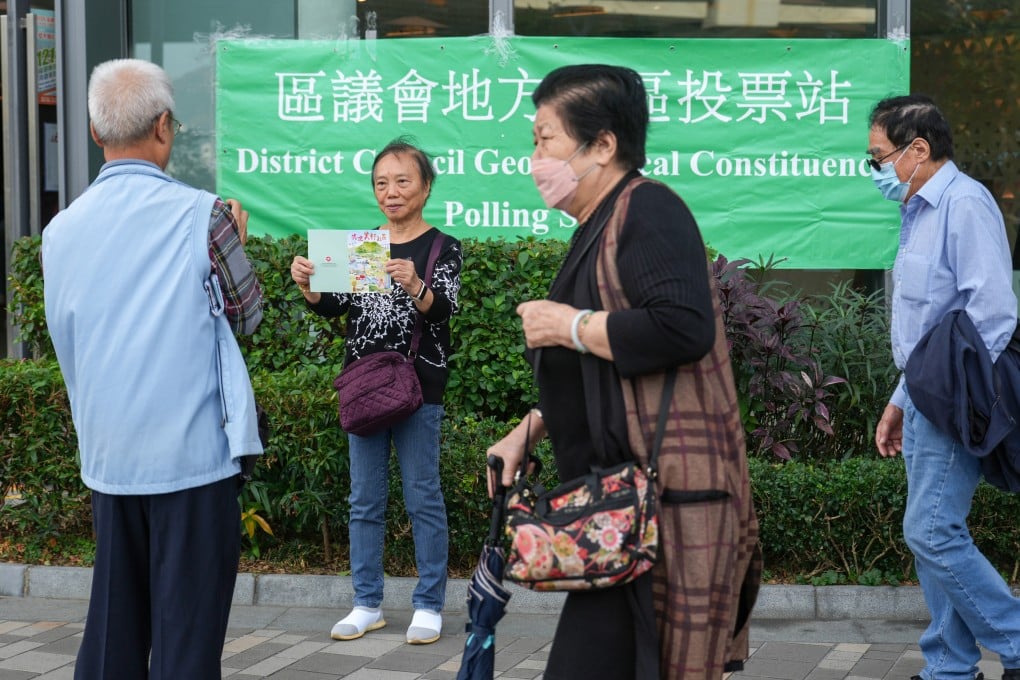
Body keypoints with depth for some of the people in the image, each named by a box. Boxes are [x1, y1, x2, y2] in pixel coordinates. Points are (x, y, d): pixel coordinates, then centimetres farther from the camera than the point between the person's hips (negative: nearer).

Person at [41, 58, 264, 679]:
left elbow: (66, 341, 14)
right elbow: (247, 313, 4)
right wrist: (236, 243, 20)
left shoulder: (62, 230, 3)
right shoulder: (201, 215, -10)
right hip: (194, 453, -5)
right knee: (188, 629, 0)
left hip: (107, 458, 5)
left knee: (112, 628, 14)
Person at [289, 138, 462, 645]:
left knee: (422, 497, -1)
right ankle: (367, 604, 16)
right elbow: (332, 307, 7)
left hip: (418, 387, -4)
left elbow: (443, 310, -14)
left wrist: (415, 287, -35)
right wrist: (307, 286, -14)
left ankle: (429, 605, 8)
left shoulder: (442, 247, -1)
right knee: (365, 499, 8)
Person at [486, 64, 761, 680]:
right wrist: (529, 429, 18)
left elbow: (682, 328, -26)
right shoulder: (601, 225, 20)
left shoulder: (647, 209, -10)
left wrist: (569, 325, -14)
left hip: (663, 499, -10)